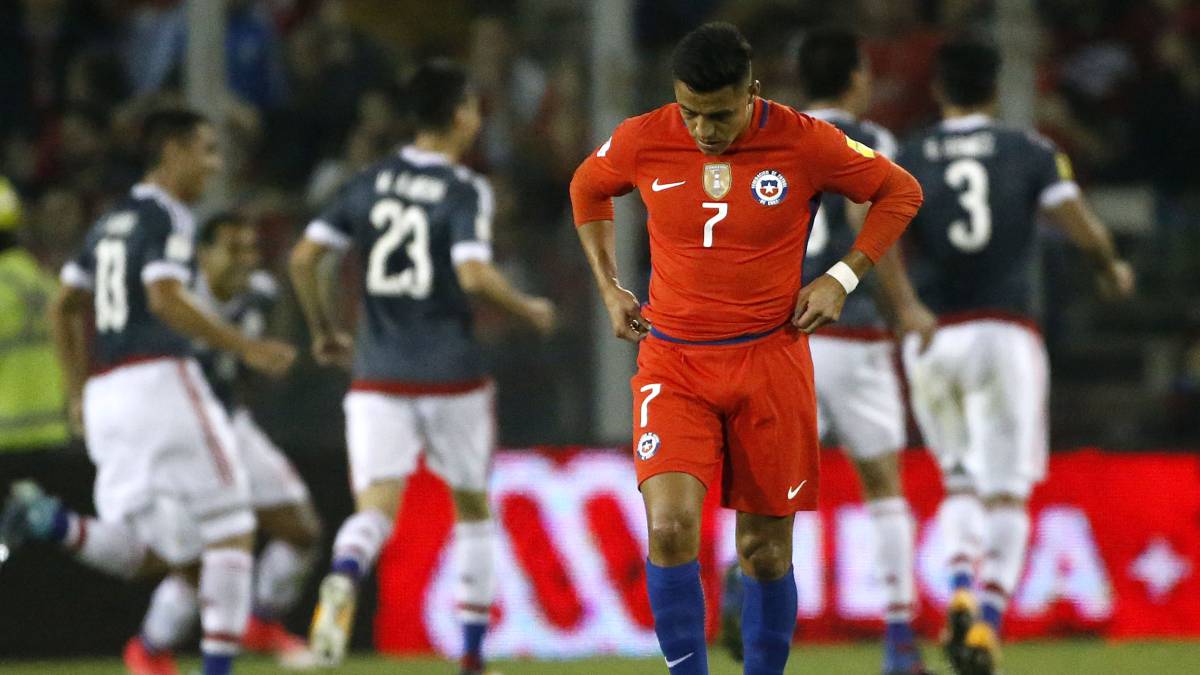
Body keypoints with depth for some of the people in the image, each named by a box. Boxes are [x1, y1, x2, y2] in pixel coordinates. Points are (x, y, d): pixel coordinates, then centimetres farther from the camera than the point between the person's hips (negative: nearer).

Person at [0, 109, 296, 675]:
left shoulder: (110, 224, 19)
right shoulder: (166, 219, -7)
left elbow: (63, 308, 22)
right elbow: (166, 299, -21)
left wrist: (79, 392, 26)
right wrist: (245, 348, -20)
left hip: (106, 394, 8)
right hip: (160, 380, -8)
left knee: (142, 557, 9)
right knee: (229, 529, 1)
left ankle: (49, 521, -15)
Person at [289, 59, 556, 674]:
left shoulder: (369, 184, 7)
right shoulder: (465, 190, -8)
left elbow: (303, 258, 4)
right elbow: (474, 275, -21)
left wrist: (322, 330, 19)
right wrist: (529, 311, -3)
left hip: (377, 376, 3)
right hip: (450, 376, -3)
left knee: (374, 510, -5)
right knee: (473, 509, 16)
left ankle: (343, 578, -41)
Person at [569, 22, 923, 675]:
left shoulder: (805, 142, -9)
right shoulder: (641, 142, -5)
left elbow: (900, 192, 6)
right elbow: (587, 188, 18)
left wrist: (842, 278, -2)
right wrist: (609, 287, 11)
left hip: (770, 359, 0)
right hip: (673, 361, 0)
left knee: (765, 549, 5)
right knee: (670, 525, -20)